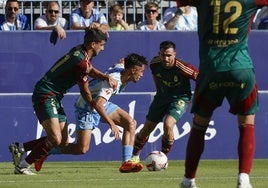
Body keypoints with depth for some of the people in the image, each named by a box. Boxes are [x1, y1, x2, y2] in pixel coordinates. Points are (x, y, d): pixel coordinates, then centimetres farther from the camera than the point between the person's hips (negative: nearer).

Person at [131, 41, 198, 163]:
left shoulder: (182, 68, -31)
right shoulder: (155, 64, -14)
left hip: (180, 98, -5)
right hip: (162, 96, 5)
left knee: (168, 125, -27)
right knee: (147, 128, 7)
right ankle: (135, 156, 31)